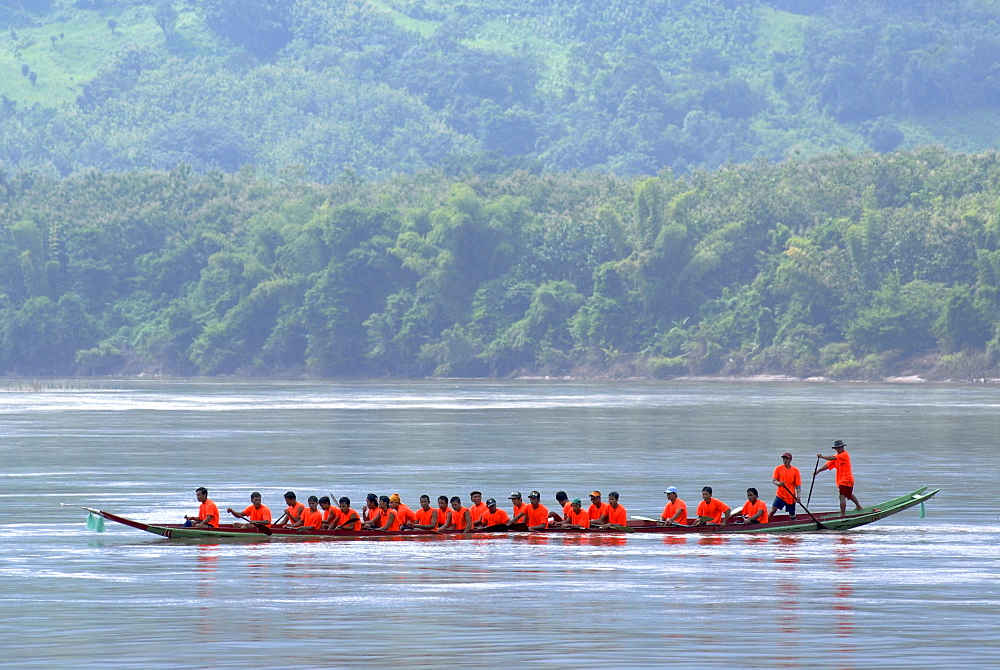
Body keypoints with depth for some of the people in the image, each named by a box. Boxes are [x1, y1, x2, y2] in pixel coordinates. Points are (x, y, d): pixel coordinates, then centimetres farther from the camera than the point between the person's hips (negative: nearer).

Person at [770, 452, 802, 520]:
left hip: (791, 496, 0)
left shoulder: (795, 470, -3)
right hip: (780, 495, 0)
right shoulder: (778, 468, -1)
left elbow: (798, 485, -3)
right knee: (773, 510, -13)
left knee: (792, 515, 7)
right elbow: (773, 480, -3)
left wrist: (798, 496, -11)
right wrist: (778, 483, -26)